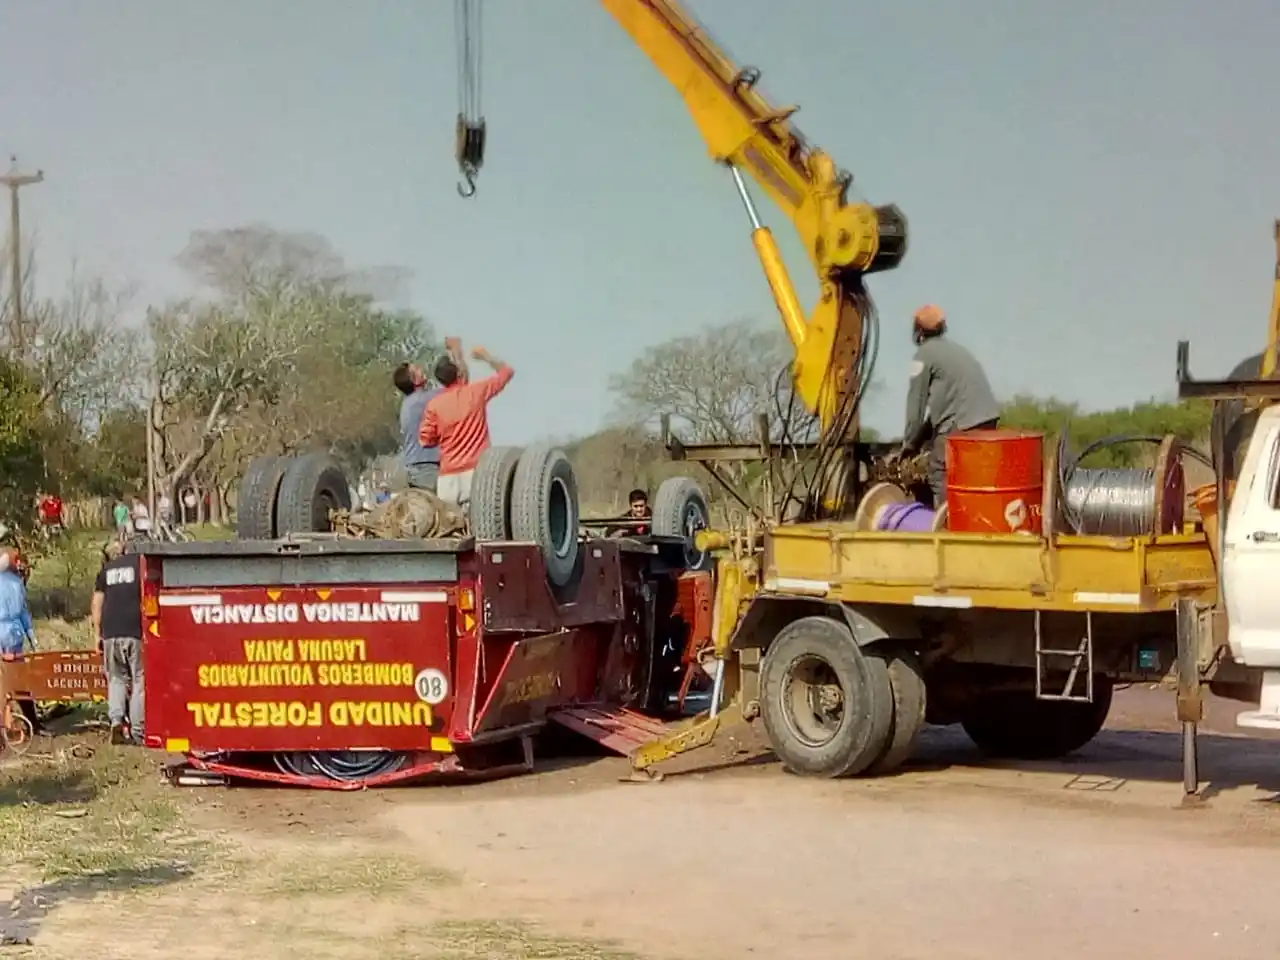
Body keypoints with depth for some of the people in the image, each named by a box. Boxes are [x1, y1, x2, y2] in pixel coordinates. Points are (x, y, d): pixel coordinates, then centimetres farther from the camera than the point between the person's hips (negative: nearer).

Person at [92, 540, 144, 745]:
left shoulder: (106, 571, 14)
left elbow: (96, 605, 11)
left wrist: (97, 634, 16)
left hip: (111, 632, 3)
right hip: (135, 630, -3)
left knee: (116, 678, 13)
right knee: (139, 680, 2)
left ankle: (116, 721, -6)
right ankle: (137, 732, -1)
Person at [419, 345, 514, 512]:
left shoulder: (434, 405, 0)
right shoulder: (477, 391, 0)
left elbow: (426, 440, 3)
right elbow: (506, 372, 12)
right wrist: (486, 356, 24)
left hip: (449, 476, 1)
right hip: (476, 472, -1)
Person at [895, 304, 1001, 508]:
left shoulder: (924, 355, 1)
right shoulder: (953, 348, 24)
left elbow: (916, 402, 2)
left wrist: (909, 444, 11)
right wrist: (921, 438, 29)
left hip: (962, 424, -8)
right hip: (988, 418, 8)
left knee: (941, 477, 2)